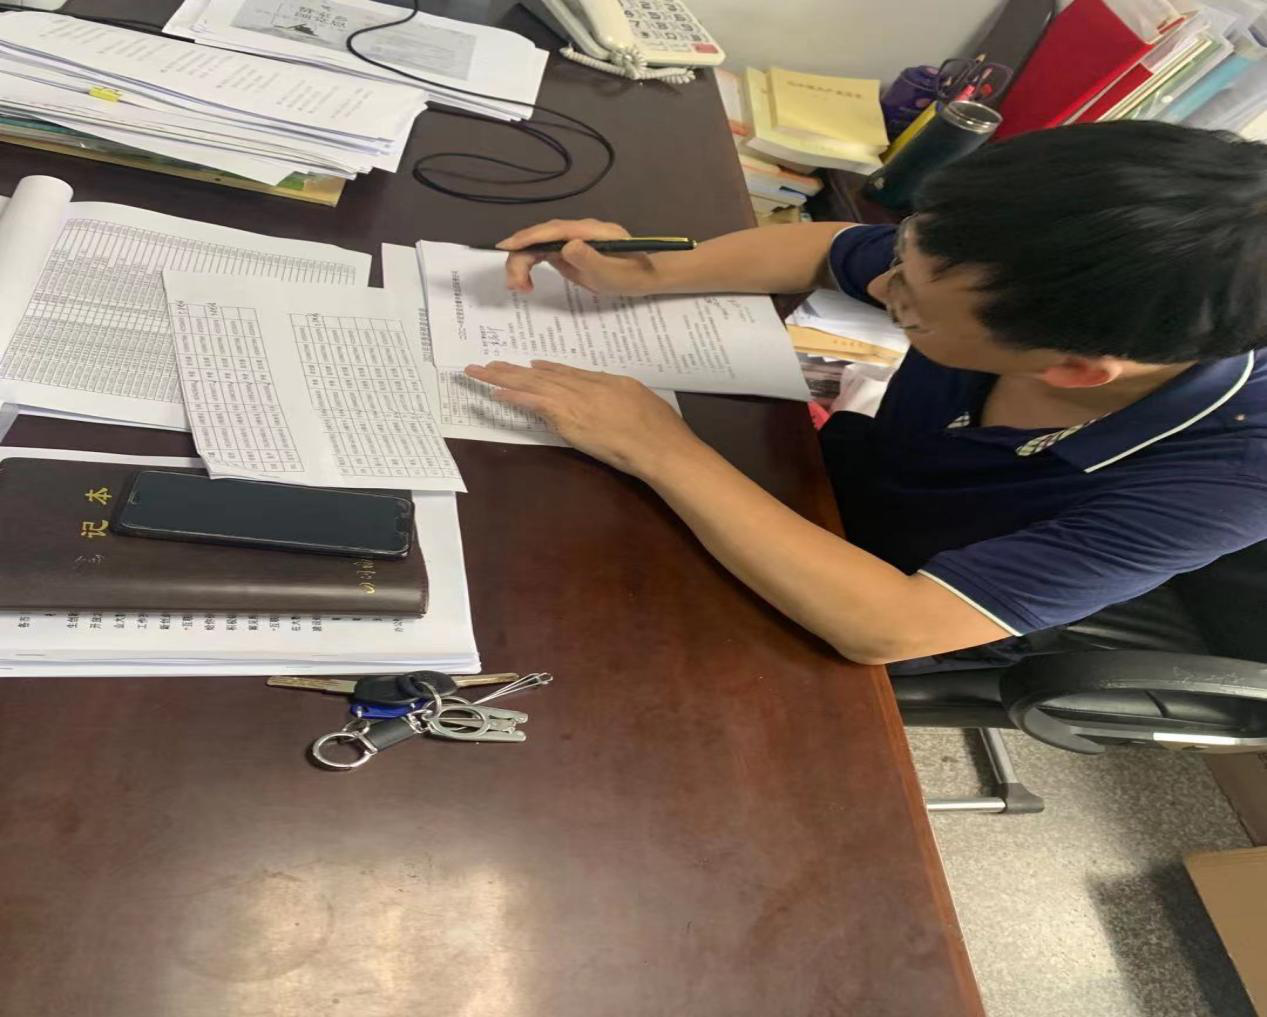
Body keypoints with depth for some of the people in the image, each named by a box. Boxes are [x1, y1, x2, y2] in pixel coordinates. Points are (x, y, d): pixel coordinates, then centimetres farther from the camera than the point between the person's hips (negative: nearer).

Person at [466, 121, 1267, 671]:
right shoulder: (1054, 273, -24)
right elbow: (822, 250, -7)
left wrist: (660, 447, -40)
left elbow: (884, 626, -42)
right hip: (837, 472, 4)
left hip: (901, 619, -3)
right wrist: (643, 275, -21)